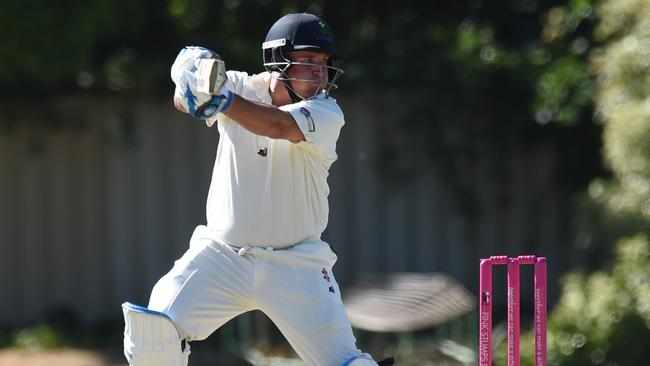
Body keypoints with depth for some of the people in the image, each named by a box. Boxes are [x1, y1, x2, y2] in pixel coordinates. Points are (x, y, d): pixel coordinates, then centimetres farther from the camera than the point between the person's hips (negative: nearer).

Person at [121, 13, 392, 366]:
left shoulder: (326, 114, -10)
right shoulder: (242, 88, -1)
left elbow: (279, 126, -29)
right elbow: (185, 99, -13)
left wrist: (219, 98, -42)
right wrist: (195, 77, -37)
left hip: (296, 266, -1)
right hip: (220, 255, 1)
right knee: (153, 336, -12)